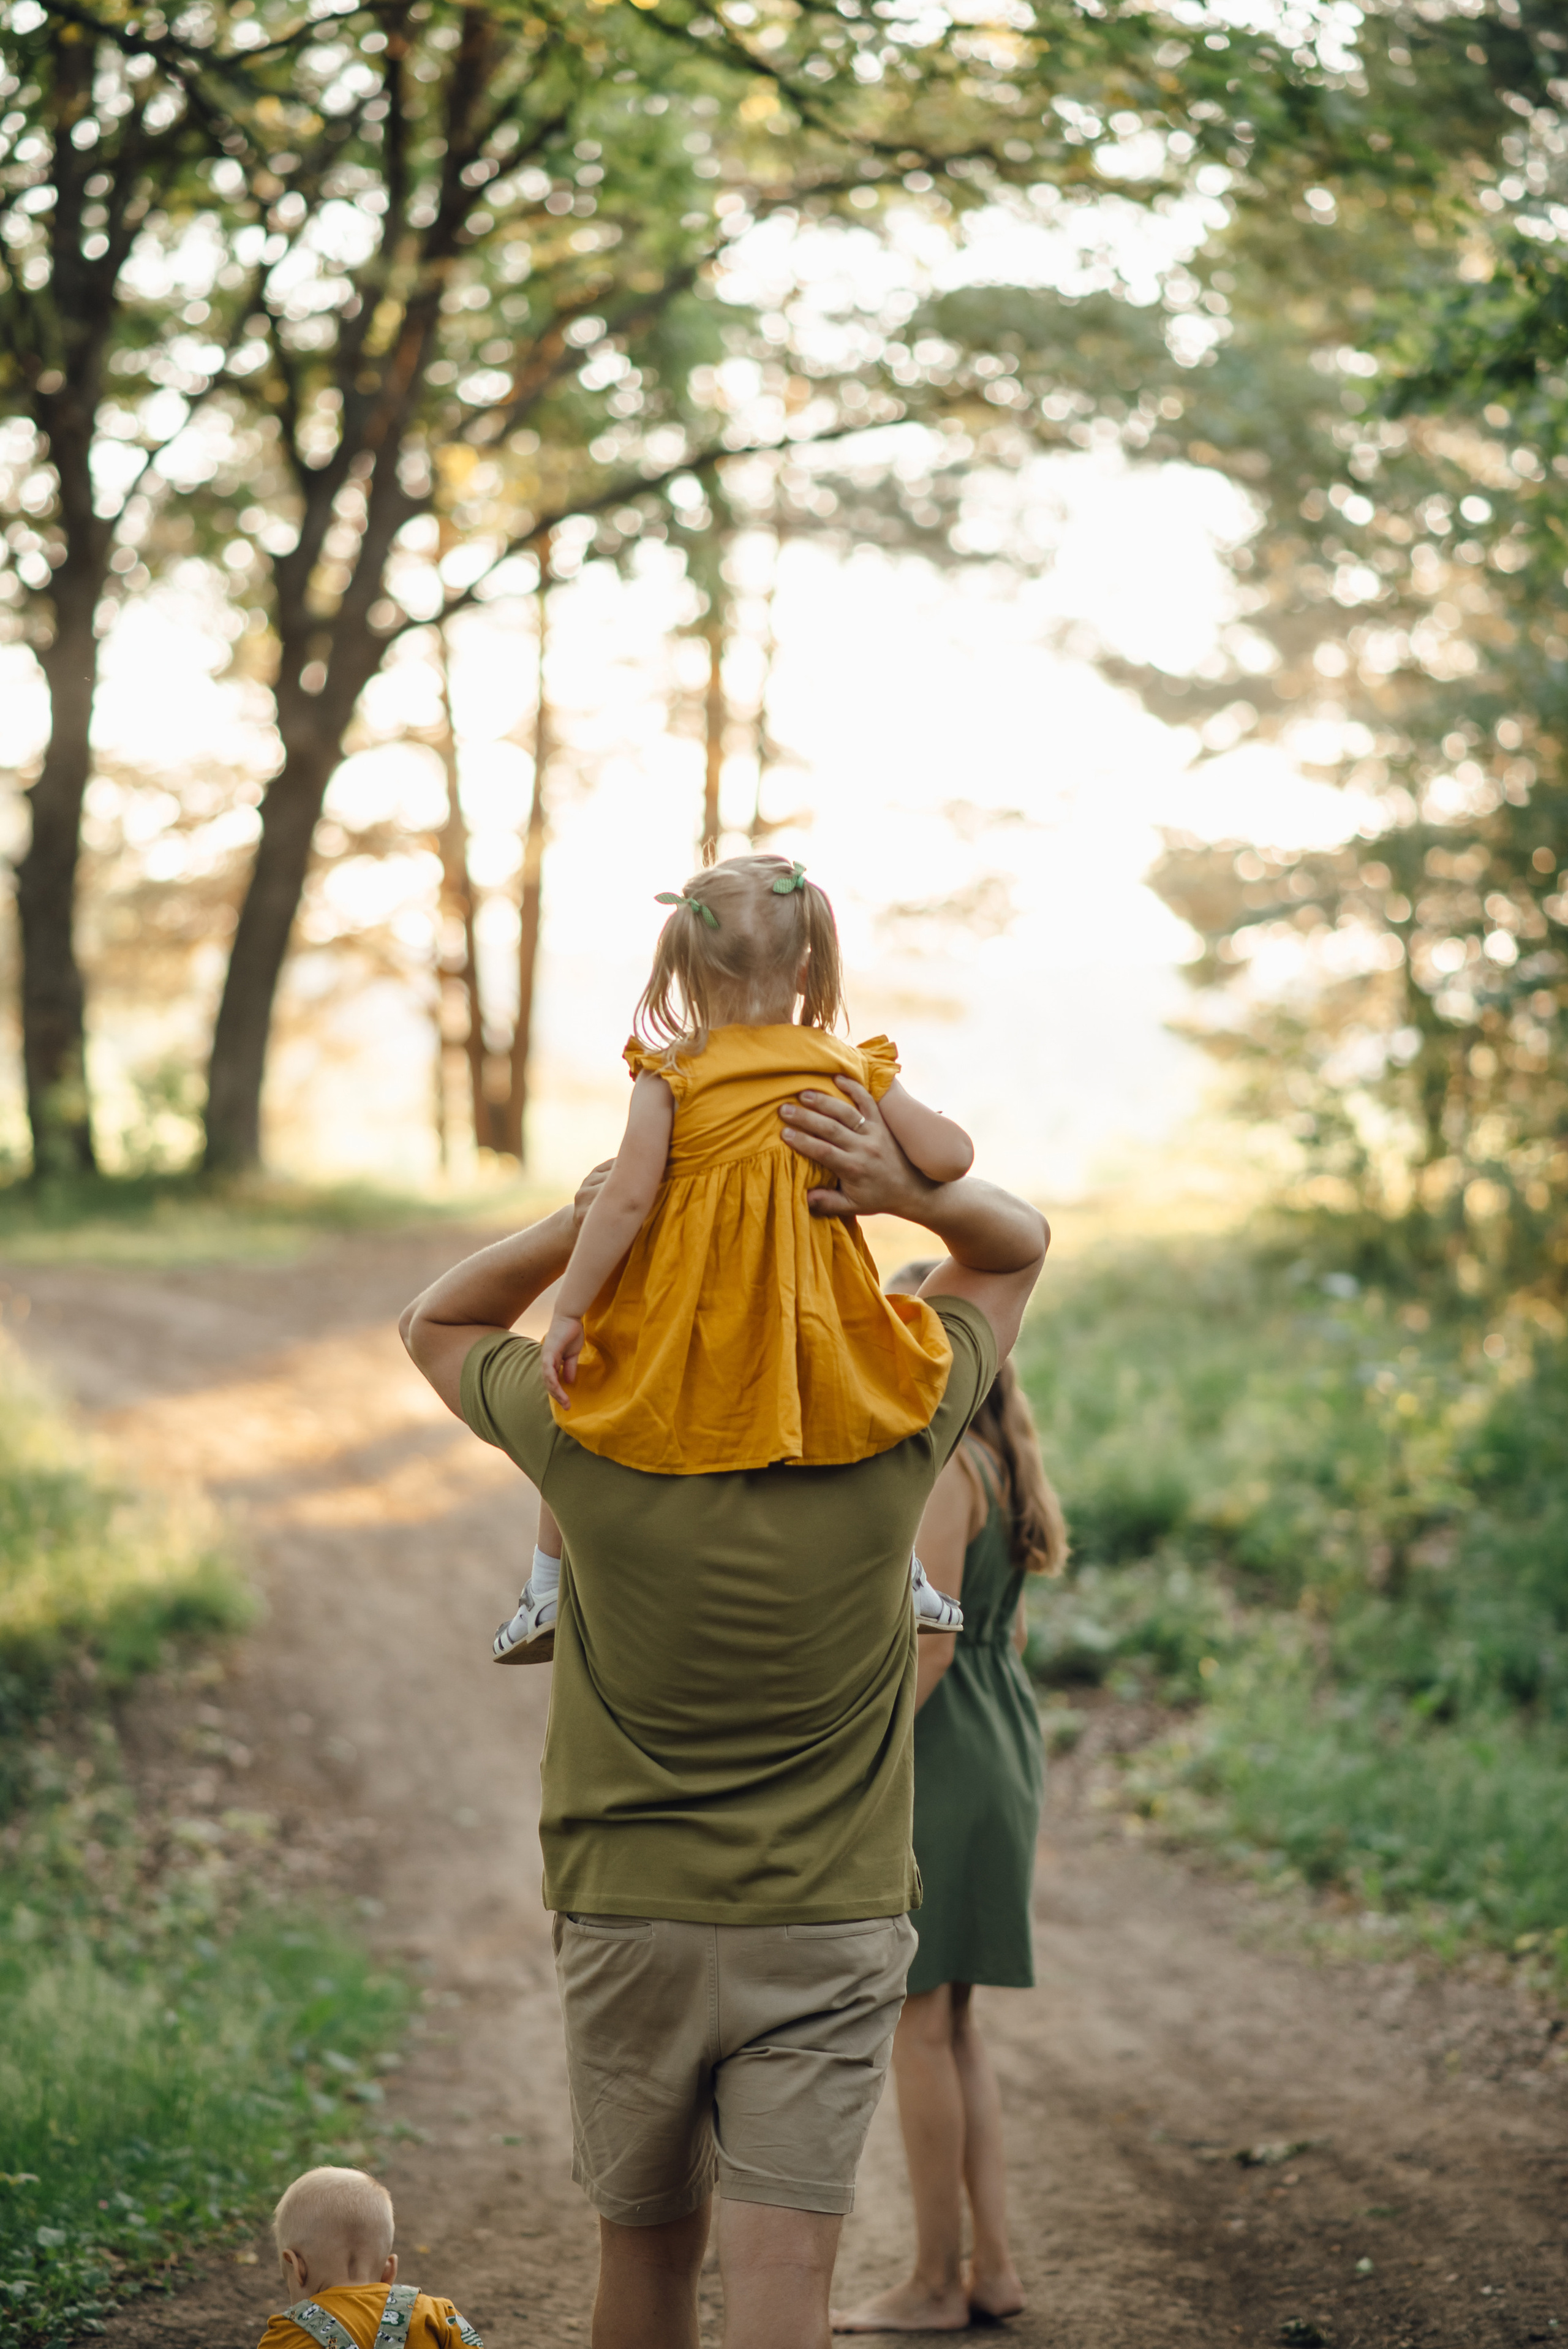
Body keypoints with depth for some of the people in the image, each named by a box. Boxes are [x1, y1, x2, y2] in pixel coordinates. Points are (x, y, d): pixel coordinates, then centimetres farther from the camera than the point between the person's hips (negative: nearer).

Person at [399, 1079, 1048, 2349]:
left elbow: (435, 1322, 9)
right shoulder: (895, 1432, -11)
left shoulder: (586, 1432, -13)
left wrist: (574, 1224, -9)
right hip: (830, 1929, -1)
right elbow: (1020, 1243, 6)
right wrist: (911, 1187, -14)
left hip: (625, 1921, 1)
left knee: (648, 2246, 19)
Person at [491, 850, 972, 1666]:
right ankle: (902, 1577, 33)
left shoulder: (672, 1073, -6)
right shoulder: (851, 1070, 0)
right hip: (809, 1344, 2)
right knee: (896, 1381, 32)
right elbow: (947, 1159, -4)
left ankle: (548, 1587, 30)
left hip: (676, 1348, -1)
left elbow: (626, 1197, -13)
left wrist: (567, 1313, -8)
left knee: (575, 1389, 26)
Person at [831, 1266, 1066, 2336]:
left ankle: (936, 2284, 6)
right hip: (1001, 1755, 10)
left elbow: (929, 1643, -20)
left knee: (920, 2020, -1)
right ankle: (993, 2265, 18)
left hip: (939, 1759, -10)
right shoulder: (996, 1462, 12)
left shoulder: (942, 1468, -16)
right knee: (952, 2022, 15)